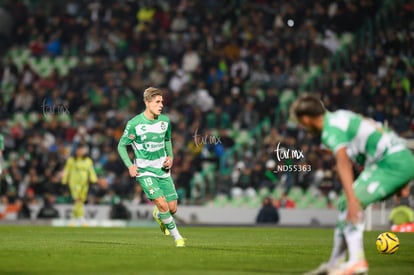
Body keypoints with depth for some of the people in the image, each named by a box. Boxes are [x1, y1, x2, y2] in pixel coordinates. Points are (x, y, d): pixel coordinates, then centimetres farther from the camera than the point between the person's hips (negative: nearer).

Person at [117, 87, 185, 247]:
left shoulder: (165, 120, 1)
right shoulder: (134, 124, -13)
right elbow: (121, 145, -3)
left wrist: (170, 157, 3)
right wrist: (130, 166, -15)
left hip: (163, 169, 4)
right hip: (144, 171, -4)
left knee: (173, 208, 1)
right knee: (162, 203, -20)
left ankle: (158, 215, 38)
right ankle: (177, 237, -2)